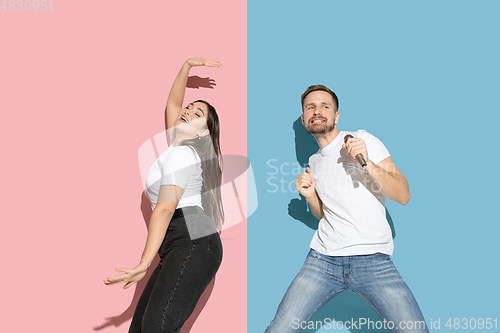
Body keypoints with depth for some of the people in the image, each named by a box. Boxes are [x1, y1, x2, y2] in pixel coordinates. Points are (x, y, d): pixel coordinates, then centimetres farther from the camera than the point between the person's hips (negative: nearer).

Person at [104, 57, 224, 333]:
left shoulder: (180, 154, -5)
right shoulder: (180, 147, 22)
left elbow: (164, 209, -15)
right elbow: (172, 104, 34)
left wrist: (144, 264, -21)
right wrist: (187, 66, 35)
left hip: (193, 243, -10)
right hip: (179, 248, 10)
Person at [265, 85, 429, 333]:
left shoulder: (363, 140, 1)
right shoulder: (314, 161, 17)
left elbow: (403, 196, -5)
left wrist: (367, 163, -19)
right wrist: (310, 195, 5)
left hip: (372, 259, -3)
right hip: (323, 257, 4)